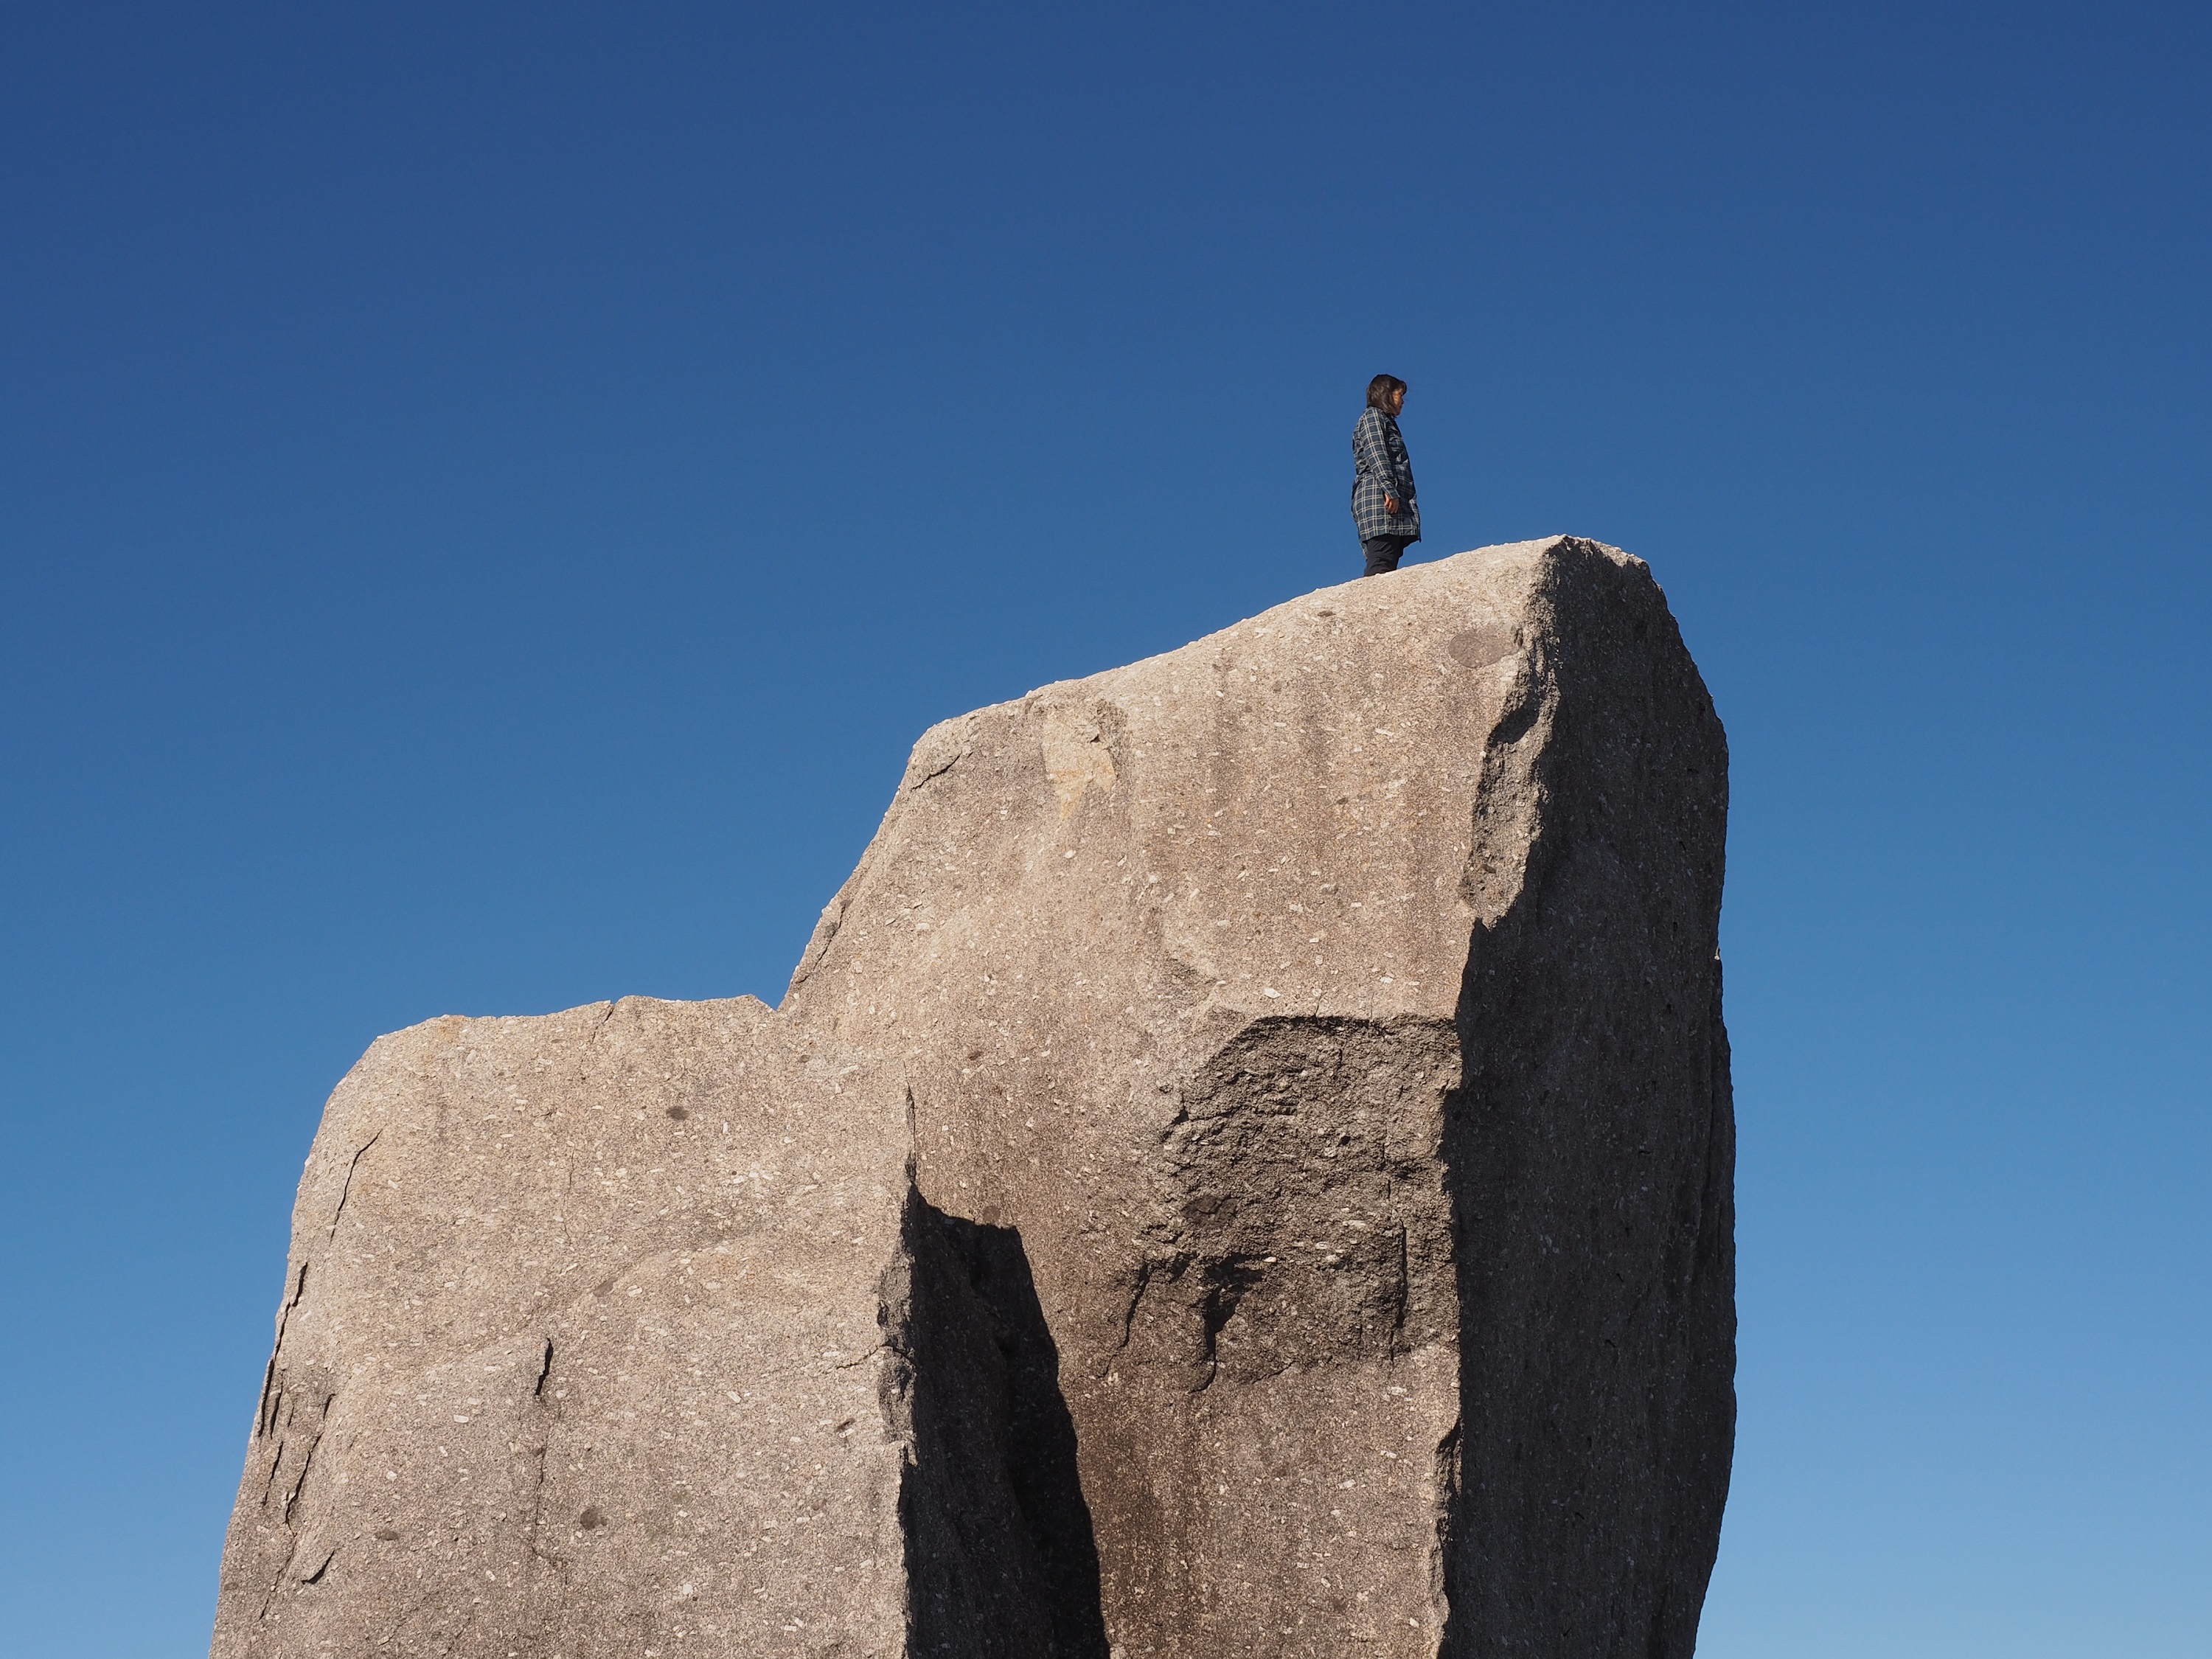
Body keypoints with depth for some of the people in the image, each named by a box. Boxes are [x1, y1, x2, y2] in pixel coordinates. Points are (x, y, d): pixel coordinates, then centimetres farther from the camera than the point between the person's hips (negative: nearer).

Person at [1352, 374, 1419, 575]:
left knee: (1386, 567, -3)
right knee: (1381, 567, -22)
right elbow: (1376, 454, -11)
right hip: (1377, 496, -9)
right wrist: (1390, 490, -22)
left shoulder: (1387, 421, 32)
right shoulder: (1372, 416, 4)